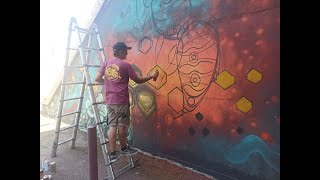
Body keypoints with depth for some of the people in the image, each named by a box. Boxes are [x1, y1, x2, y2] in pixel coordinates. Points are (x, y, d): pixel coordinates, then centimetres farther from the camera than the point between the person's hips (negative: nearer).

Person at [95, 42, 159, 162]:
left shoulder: (106, 63, 6)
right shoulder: (125, 65, -9)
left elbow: (97, 79, 6)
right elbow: (138, 80, -4)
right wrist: (152, 76, 10)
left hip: (109, 101, 5)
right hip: (121, 101, -5)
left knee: (112, 126, 8)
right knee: (122, 125, 9)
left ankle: (112, 154, 14)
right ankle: (124, 148, 29)